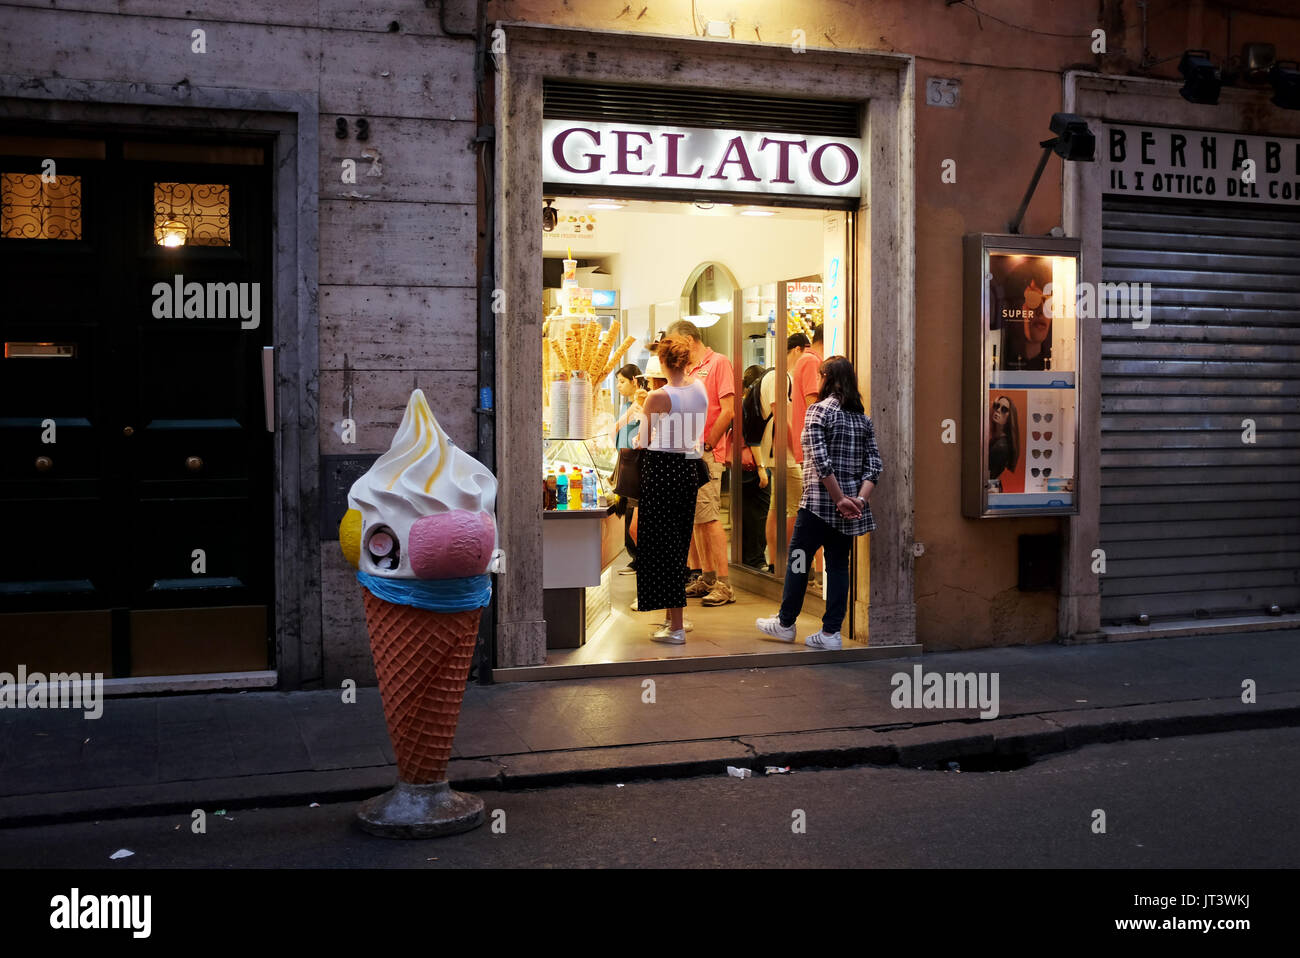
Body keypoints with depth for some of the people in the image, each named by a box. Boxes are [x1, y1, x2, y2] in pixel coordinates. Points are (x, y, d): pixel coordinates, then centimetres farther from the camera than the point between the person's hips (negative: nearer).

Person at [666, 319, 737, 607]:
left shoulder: (718, 362, -5)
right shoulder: (689, 371, 19)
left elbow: (727, 411, -13)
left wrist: (706, 446, -11)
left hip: (706, 454, -8)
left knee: (710, 517, -11)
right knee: (698, 518, 9)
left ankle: (724, 584, -9)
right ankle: (707, 579, 15)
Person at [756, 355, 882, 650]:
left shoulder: (818, 410, -8)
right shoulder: (863, 418, 11)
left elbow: (821, 461, -17)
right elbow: (874, 464, 3)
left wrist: (840, 500, -14)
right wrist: (859, 499, -5)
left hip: (819, 502, -6)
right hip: (850, 504, 6)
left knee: (798, 559, 8)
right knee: (838, 564, 8)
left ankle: (785, 624, 18)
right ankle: (831, 632, 9)